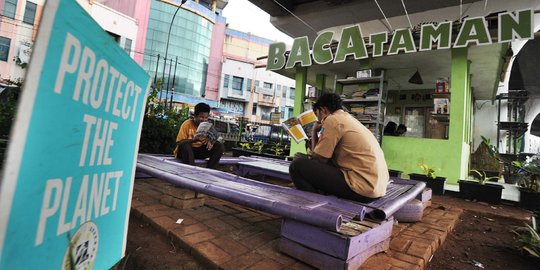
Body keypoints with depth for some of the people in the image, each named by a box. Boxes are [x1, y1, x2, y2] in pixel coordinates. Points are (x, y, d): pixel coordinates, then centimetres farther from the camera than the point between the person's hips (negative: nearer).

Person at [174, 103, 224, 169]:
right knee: (185, 144, -37)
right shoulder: (187, 124, -10)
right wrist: (195, 140, -33)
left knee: (219, 145, -14)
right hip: (186, 151, -4)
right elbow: (179, 142, -16)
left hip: (200, 151, 4)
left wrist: (210, 143, -22)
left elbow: (210, 141, 5)